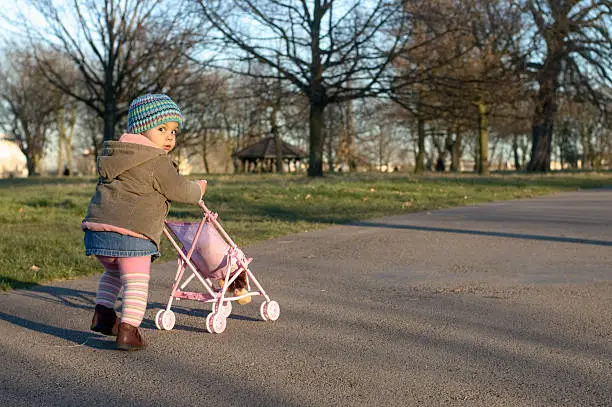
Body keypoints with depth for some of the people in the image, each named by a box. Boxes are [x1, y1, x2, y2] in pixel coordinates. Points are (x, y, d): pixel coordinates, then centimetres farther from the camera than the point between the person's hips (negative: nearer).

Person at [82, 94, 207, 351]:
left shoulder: (114, 155, 22)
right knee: (137, 283, -1)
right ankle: (127, 331, -6)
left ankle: (102, 313, 27)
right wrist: (198, 189, 21)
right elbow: (179, 190, -1)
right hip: (131, 233, -8)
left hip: (98, 225, 8)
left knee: (112, 273, 31)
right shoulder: (158, 162, -5)